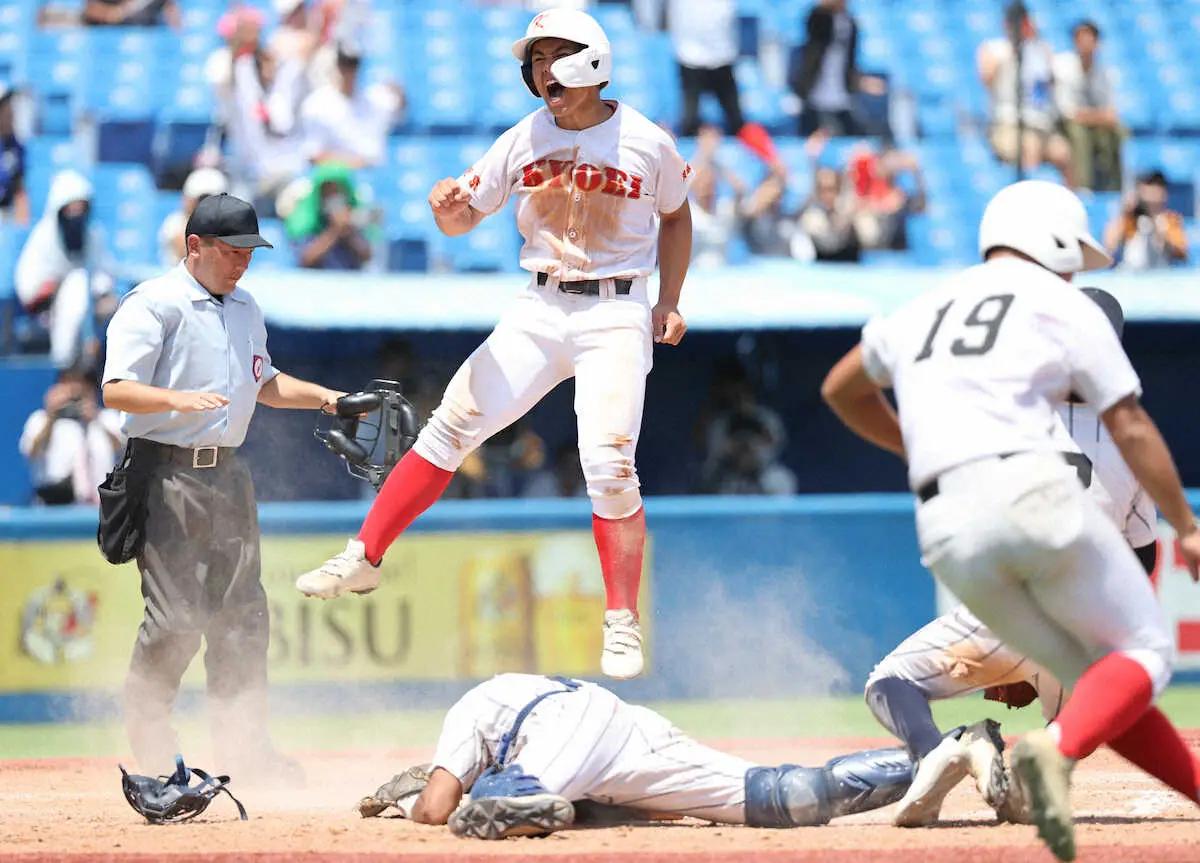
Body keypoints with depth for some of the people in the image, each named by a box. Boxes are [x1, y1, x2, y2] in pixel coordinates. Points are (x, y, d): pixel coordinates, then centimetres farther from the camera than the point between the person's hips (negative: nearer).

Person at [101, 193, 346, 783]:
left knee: (243, 613, 6)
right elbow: (116, 390, -18)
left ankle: (242, 744, 13)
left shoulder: (244, 309, 17)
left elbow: (263, 383, 30)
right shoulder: (153, 305, -9)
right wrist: (180, 399, -33)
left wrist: (324, 397, 16)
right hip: (168, 474, -7)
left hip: (228, 473, 8)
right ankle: (147, 737, 6)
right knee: (176, 619, -11)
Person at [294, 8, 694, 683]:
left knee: (608, 464, -15)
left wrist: (670, 303, 7)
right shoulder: (524, 141, 1)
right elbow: (464, 219, 6)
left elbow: (676, 216, 14)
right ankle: (365, 557, 3)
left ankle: (623, 622, -5)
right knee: (452, 426, -6)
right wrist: (448, 207, -18)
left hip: (617, 316, -3)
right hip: (539, 310, 3)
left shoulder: (649, 144, -4)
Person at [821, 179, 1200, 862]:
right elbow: (1132, 432, 6)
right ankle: (1059, 750, -24)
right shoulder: (1065, 305, 10)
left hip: (948, 533, 5)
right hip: (1029, 492, -5)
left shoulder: (924, 311, 25)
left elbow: (841, 391, 41)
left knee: (1101, 681, 15)